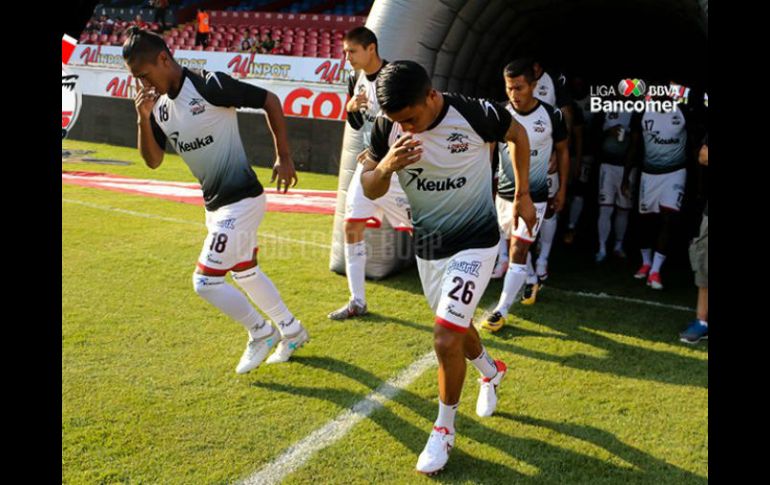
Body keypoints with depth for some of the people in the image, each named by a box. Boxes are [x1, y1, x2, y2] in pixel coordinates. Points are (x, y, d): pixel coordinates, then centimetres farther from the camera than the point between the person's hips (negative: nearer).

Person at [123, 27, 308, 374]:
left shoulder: (210, 86, -18)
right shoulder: (158, 105, 4)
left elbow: (270, 101, -11)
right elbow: (153, 161, 8)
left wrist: (284, 157, -11)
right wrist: (144, 119, -8)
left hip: (241, 201, -9)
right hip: (215, 205, 9)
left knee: (205, 280, -8)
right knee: (245, 272, 21)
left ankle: (260, 333, 16)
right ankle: (291, 331, 40)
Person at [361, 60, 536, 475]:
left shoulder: (476, 115, -23)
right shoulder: (387, 127, -14)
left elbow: (518, 135, -2)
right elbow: (369, 190, -8)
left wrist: (522, 196, 3)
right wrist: (385, 166, -31)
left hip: (475, 242, -5)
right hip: (427, 244, 5)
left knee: (446, 338, -13)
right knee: (455, 325, 22)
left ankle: (444, 429, 11)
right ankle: (491, 371, 54)